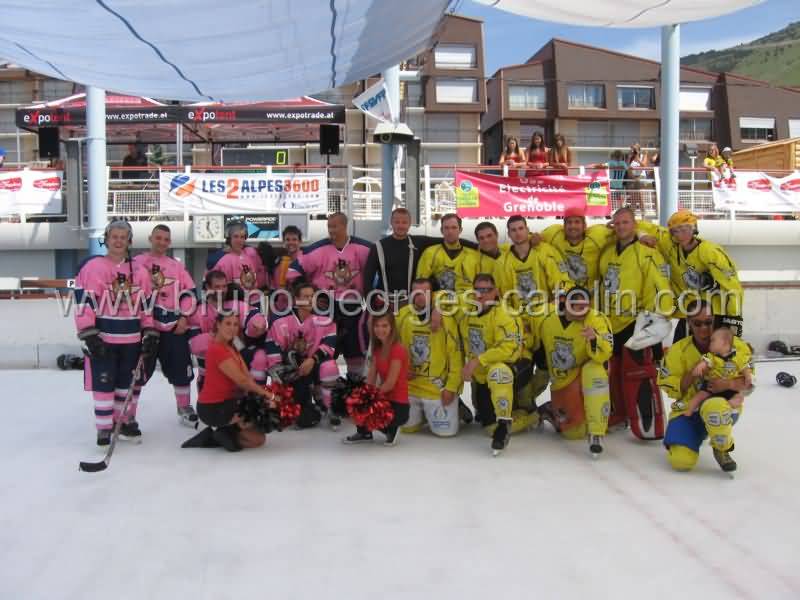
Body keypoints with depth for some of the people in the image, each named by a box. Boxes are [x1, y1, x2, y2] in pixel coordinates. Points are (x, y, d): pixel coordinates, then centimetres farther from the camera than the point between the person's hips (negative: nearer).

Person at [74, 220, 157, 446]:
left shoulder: (139, 272, 9)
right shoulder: (92, 267, -5)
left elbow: (146, 305, 13)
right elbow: (83, 301, -9)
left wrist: (150, 334, 7)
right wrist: (89, 334, -14)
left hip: (132, 339, 4)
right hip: (102, 338, -4)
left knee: (130, 382, 11)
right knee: (104, 384, -4)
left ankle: (125, 421, 27)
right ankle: (104, 429, 5)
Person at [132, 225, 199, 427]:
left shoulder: (177, 266, 13)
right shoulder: (136, 262, 2)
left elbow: (189, 293, 10)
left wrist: (184, 317, -1)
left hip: (174, 326, 3)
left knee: (181, 368, 8)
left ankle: (185, 408, 23)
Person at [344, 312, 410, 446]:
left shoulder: (398, 349, -17)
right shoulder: (377, 349, 9)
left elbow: (390, 383, -18)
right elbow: (371, 378, 4)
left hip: (398, 406, -8)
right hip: (384, 400, 8)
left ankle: (391, 430, 3)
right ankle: (364, 433, 14)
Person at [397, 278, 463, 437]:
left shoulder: (445, 318, -14)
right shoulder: (401, 315, -4)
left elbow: (455, 356, -11)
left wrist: (451, 388, -11)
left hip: (438, 386, -3)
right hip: (410, 385, 3)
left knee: (445, 430, -3)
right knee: (407, 427, 9)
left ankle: (454, 407, 29)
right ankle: (423, 411, 40)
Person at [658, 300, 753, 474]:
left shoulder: (733, 345, -6)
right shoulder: (678, 350, -6)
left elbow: (748, 383, -6)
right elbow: (670, 388, -6)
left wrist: (728, 384, -26)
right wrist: (692, 374, -22)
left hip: (724, 405, -1)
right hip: (689, 408, 2)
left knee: (713, 408, -41)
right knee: (681, 461, -18)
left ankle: (723, 449, -8)